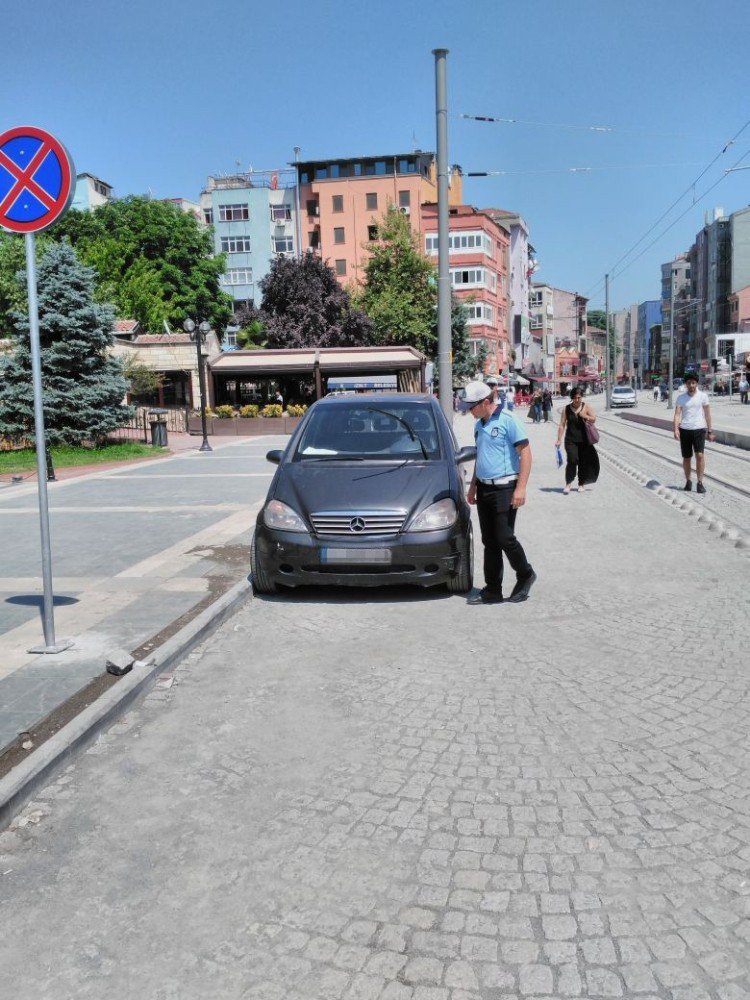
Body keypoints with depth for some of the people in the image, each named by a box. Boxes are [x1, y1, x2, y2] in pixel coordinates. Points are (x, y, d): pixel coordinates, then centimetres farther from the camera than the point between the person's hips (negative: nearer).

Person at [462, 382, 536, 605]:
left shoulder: (507, 421, -10)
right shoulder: (479, 424, 14)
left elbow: (525, 453, -14)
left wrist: (521, 488, -20)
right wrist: (473, 486, 22)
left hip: (504, 489, -8)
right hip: (484, 489, 8)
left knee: (505, 538, -7)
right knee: (489, 542, 8)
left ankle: (525, 575, 17)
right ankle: (492, 591, 13)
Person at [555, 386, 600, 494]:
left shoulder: (586, 407, 4)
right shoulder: (567, 409, 1)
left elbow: (594, 419, 4)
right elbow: (562, 425, 1)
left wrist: (585, 416, -15)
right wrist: (559, 439, -4)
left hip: (584, 440, 2)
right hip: (571, 440, -1)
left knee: (583, 462, 6)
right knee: (572, 460, -15)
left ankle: (581, 483, 22)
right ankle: (568, 483, -5)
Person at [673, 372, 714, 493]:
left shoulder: (703, 396, 3)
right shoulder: (681, 397, 4)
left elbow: (707, 414, 7)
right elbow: (677, 414, -3)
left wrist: (710, 431, 7)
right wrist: (676, 429, -17)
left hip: (699, 429, -1)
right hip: (685, 430, 1)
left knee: (700, 455, -15)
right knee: (686, 457, 8)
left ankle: (700, 482, -8)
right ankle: (688, 481, 25)